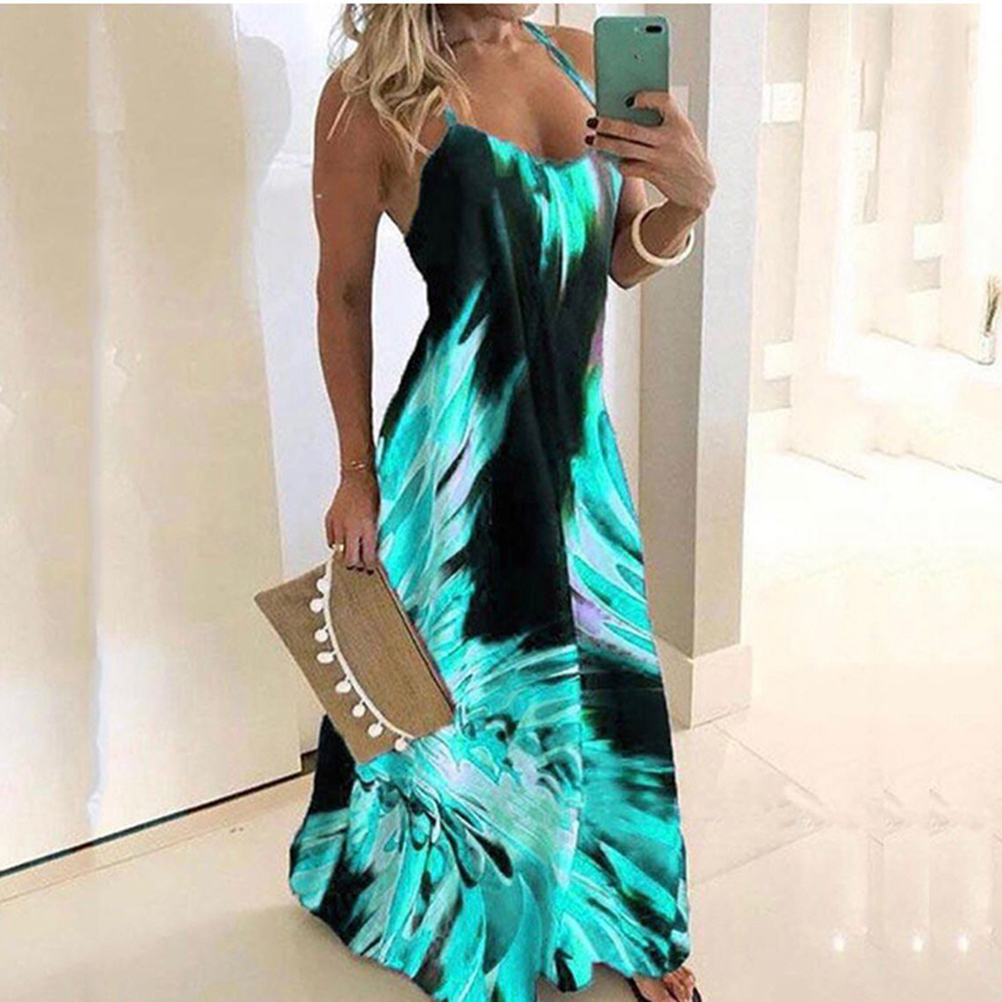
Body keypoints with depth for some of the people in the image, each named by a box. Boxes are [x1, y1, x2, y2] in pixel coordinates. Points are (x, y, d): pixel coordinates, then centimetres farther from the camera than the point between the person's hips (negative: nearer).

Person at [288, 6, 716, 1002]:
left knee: (608, 677, 14)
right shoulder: (373, 95, -11)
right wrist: (358, 472, -1)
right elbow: (344, 294, -3)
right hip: (461, 445, -5)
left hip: (577, 435, 5)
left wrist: (689, 195, -10)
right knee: (468, 690, 10)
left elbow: (627, 259, 11)